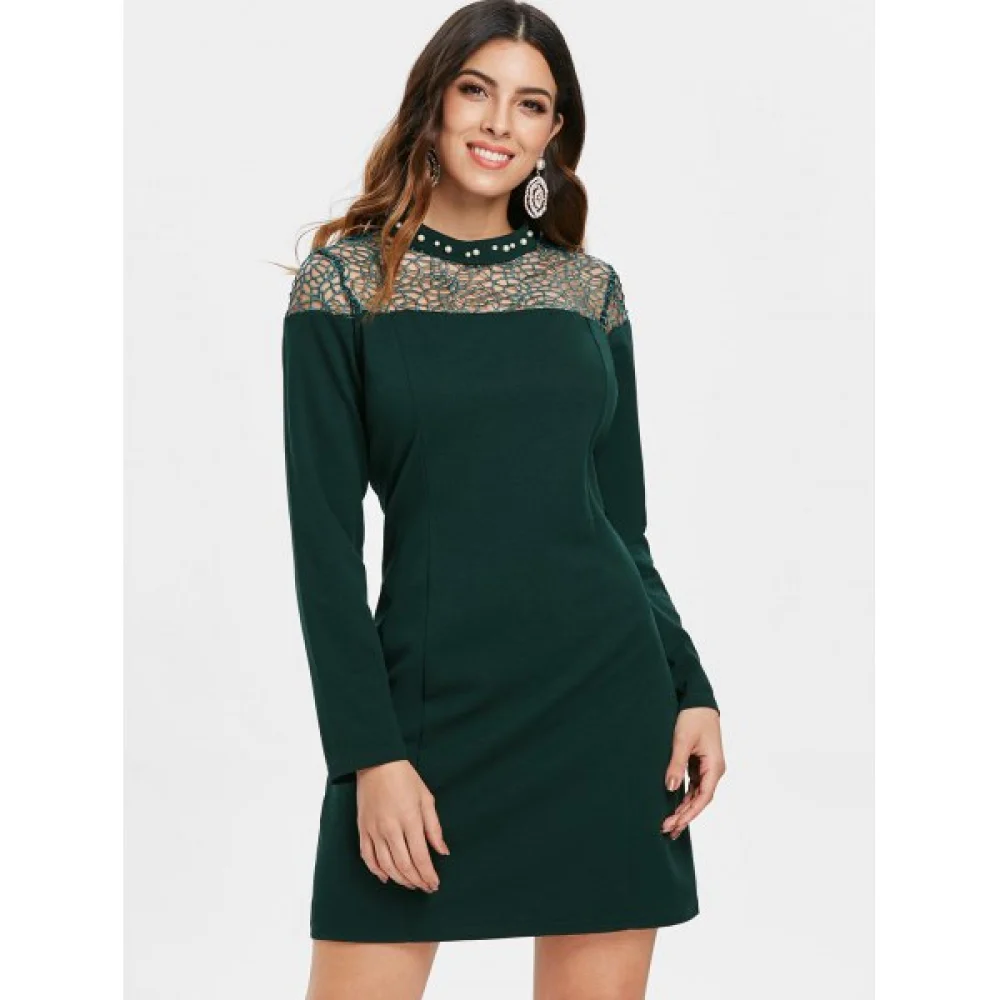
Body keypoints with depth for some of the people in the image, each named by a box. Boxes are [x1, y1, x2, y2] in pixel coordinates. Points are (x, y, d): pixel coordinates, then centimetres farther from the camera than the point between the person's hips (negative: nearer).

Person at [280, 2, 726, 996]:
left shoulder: (589, 286, 10)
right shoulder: (343, 280, 0)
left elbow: (622, 522, 13)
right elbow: (323, 541, -4)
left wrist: (691, 689, 4)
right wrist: (370, 753, -9)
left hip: (608, 696, 3)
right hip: (430, 701, -3)